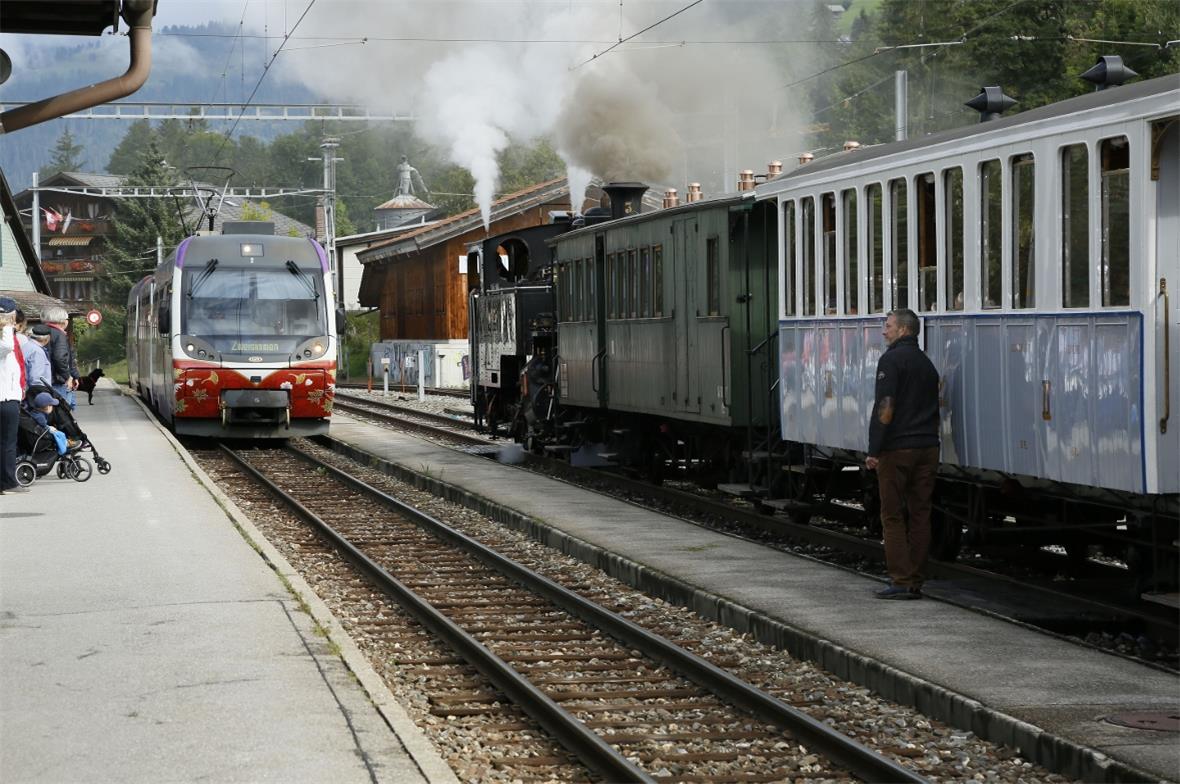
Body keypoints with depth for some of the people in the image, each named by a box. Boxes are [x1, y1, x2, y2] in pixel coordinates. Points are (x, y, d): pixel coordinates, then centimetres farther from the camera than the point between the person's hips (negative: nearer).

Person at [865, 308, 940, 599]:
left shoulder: (892, 359, -9)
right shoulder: (926, 362, 16)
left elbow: (885, 408, -16)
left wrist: (874, 450, -15)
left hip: (897, 448, -7)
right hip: (927, 447, 7)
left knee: (893, 516, -2)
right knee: (920, 514, 8)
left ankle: (902, 581, -7)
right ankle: (915, 583, 10)